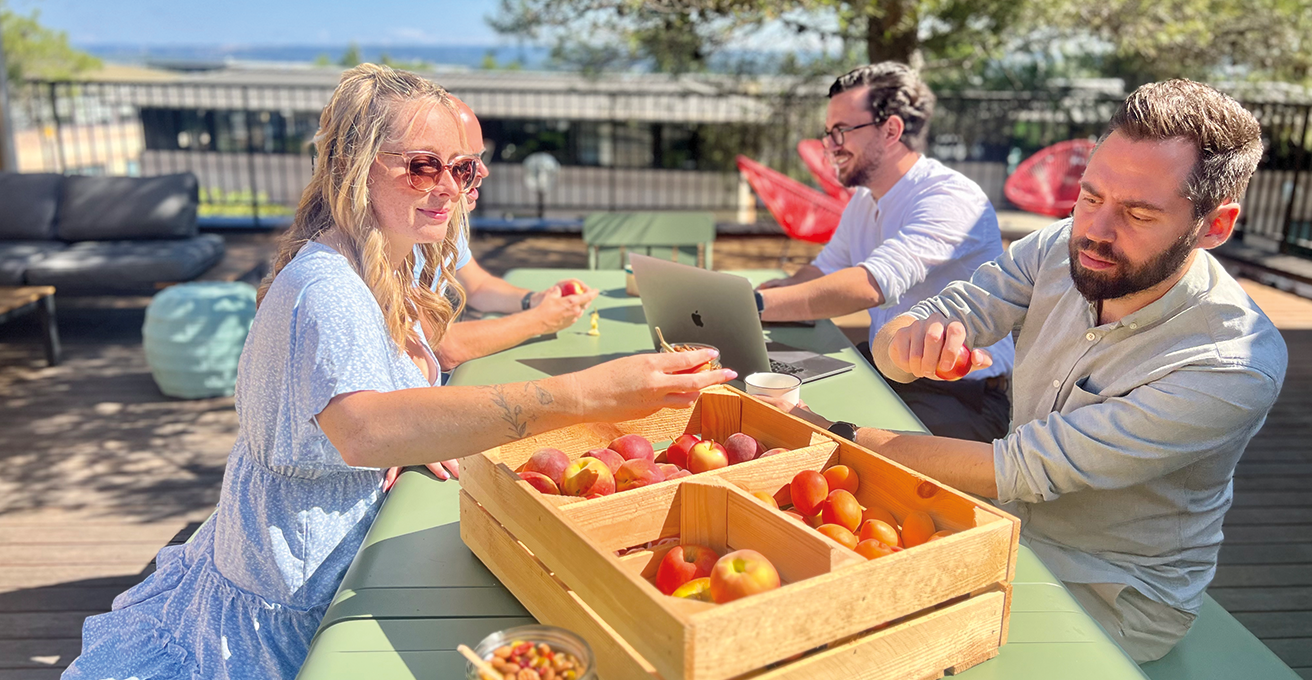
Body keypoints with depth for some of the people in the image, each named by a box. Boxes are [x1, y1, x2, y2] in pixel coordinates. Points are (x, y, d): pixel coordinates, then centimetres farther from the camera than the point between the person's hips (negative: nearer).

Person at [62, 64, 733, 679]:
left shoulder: (392, 271, 5)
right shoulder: (325, 287, -26)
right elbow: (362, 429, -46)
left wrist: (424, 437, -10)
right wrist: (582, 395, -54)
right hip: (291, 597, -8)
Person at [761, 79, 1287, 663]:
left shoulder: (1236, 366, -27)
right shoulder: (1063, 248, -11)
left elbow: (1021, 471, -29)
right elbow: (892, 344, -13)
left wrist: (836, 437, -29)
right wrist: (911, 341, -37)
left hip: (1113, 602, -4)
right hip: (1012, 530, 5)